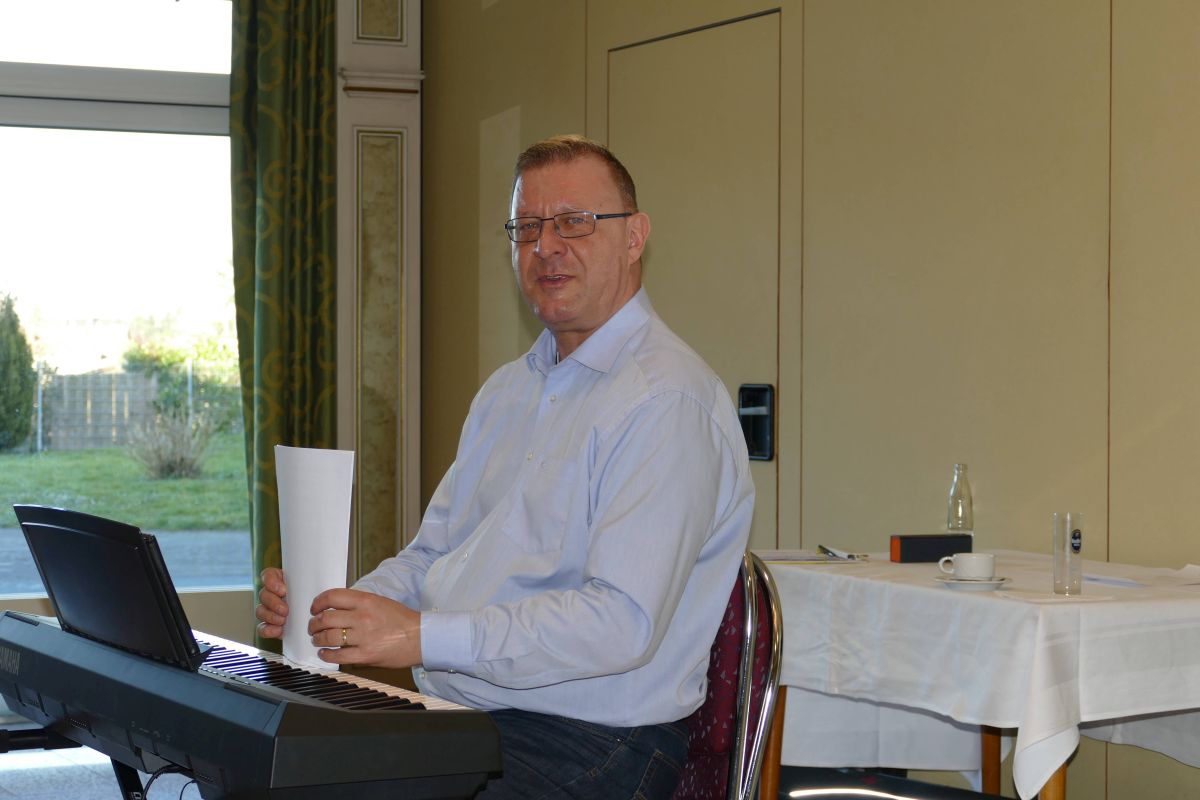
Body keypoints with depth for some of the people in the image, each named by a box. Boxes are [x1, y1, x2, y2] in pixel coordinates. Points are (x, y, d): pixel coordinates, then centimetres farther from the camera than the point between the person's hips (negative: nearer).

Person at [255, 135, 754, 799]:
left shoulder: (668, 401, -12)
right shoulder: (508, 389, 19)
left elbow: (624, 622, -22)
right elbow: (433, 556, 22)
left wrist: (426, 636, -24)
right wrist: (333, 606, 2)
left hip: (585, 746, -8)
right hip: (450, 720, 8)